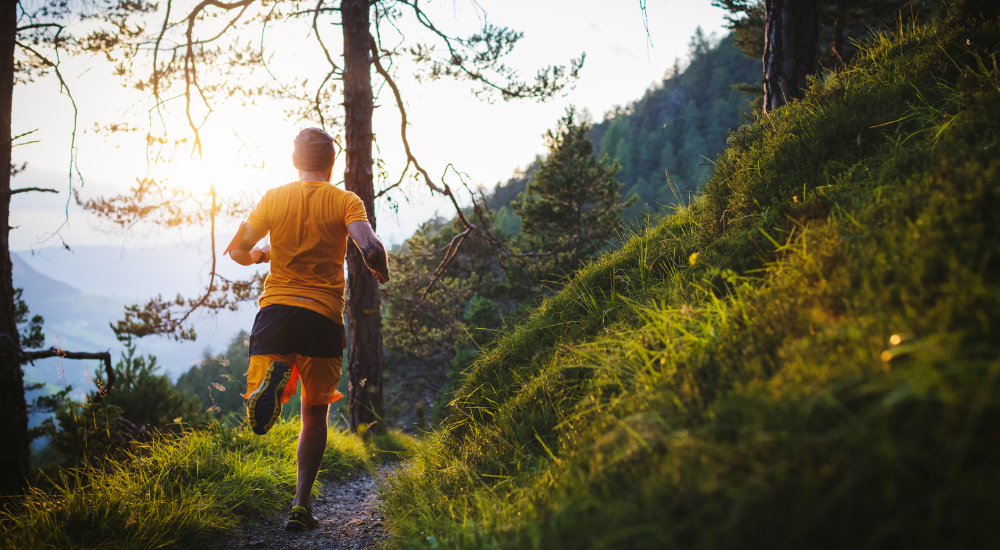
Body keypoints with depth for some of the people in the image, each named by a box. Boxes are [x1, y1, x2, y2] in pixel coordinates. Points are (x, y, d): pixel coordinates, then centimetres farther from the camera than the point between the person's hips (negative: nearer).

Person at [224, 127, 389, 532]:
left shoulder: (274, 198, 8)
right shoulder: (346, 202, 1)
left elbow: (238, 252, 12)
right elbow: (371, 248, -15)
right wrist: (381, 271, 7)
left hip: (276, 306, 1)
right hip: (324, 316, -1)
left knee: (257, 410, 5)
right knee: (315, 414, 15)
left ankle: (272, 379, -32)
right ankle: (301, 505, 9)